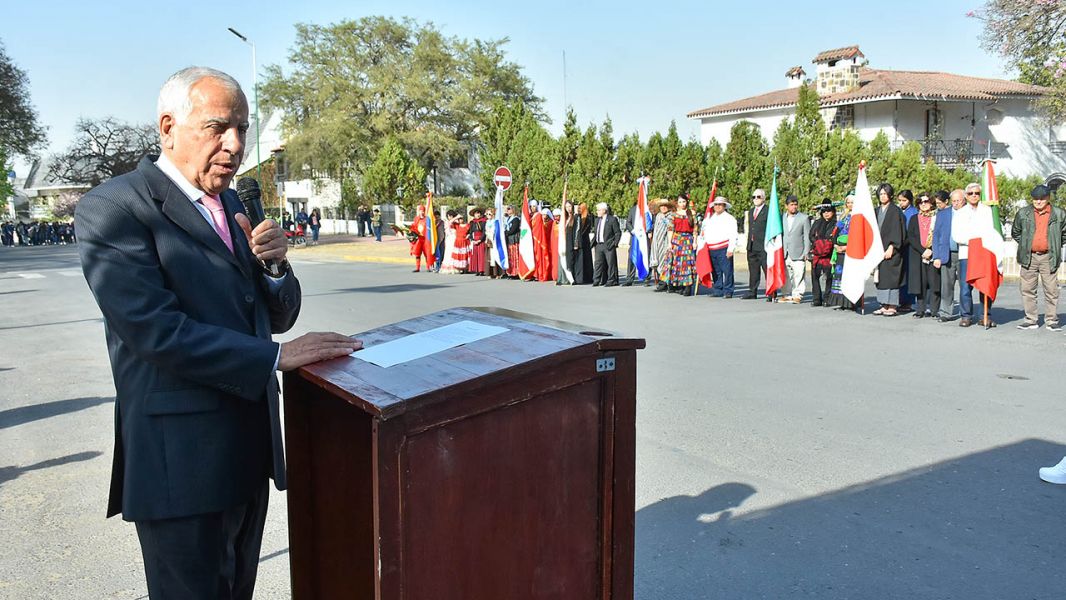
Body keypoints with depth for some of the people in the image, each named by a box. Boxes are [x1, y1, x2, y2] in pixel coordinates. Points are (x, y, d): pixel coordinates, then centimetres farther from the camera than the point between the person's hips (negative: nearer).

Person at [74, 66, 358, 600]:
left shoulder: (230, 204, 12)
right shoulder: (113, 208, -12)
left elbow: (278, 315, 12)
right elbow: (157, 331, -22)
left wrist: (273, 263, -9)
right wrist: (276, 356, -20)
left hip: (251, 444, 7)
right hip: (179, 456, -7)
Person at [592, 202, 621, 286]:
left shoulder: (612, 219, -5)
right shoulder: (597, 220, 16)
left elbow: (618, 232, -6)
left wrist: (615, 243, -12)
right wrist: (594, 242, 10)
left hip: (609, 245, -6)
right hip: (599, 245, 6)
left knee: (611, 263, -2)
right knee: (598, 263, 6)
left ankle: (612, 281, 3)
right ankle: (597, 280, 11)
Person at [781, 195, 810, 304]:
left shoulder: (804, 218, 1)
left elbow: (807, 236, 0)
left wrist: (806, 252, -5)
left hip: (798, 253, -4)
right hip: (785, 253, 4)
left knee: (798, 275, -5)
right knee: (786, 276, 7)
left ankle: (797, 295, 3)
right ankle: (788, 295, 16)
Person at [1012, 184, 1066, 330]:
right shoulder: (1023, 213, 5)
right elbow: (1015, 232, 18)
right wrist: (1025, 245, 11)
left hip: (1048, 258, -1)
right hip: (1029, 257, 1)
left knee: (1051, 290, 0)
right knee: (1027, 289, 2)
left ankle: (1051, 321, 8)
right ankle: (1030, 320, 11)